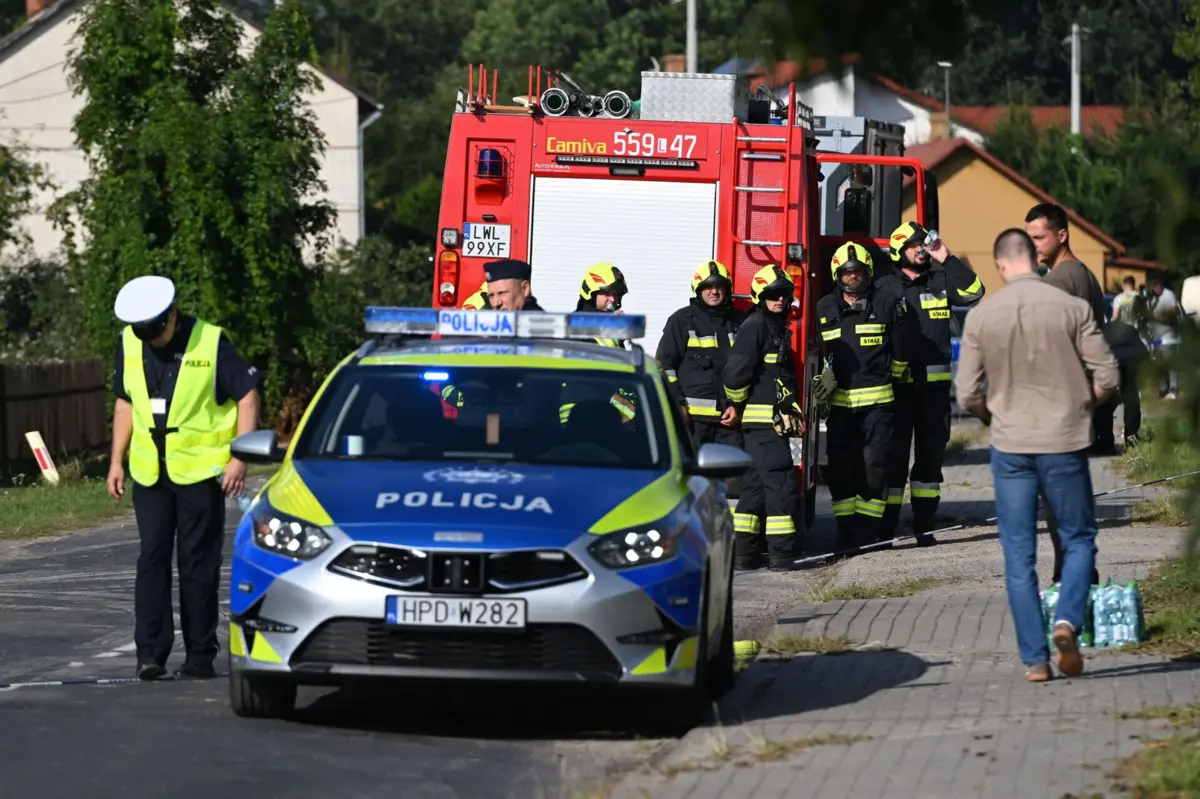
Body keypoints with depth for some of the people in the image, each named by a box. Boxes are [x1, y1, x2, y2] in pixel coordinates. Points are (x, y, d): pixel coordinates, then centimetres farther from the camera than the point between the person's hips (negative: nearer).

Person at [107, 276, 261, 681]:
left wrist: (240, 458, -12)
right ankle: (150, 652, -1)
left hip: (200, 470, -4)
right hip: (149, 472, 4)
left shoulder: (211, 342, -9)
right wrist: (117, 460, 11)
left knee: (198, 564, 0)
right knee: (152, 559, -1)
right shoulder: (129, 344, 5)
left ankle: (200, 655, 6)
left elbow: (247, 395, -6)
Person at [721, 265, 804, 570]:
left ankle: (744, 552, 15)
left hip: (775, 420, 10)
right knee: (780, 481, -11)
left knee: (756, 484, 11)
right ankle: (782, 553, -12)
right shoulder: (754, 327, -12)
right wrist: (737, 404, -6)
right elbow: (736, 371, -20)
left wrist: (793, 413, 20)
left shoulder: (778, 328, 19)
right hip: (762, 419, -10)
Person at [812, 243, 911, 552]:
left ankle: (870, 530, -2)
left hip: (877, 401, -2)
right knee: (841, 468, 1)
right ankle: (846, 532, 6)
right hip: (839, 402, 2)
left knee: (874, 466, -6)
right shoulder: (824, 308, 10)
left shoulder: (886, 304, 2)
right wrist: (822, 378, 10)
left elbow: (901, 349, 10)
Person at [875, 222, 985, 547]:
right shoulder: (884, 288, 4)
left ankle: (924, 525, 10)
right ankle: (886, 526, 1)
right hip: (897, 385, -2)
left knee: (931, 453, 5)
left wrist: (947, 260, -9)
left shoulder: (940, 281, 10)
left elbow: (973, 292, -6)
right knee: (894, 453, -2)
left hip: (934, 384, 2)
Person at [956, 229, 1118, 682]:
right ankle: (1068, 619, -11)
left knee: (1019, 556, 7)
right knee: (1079, 539, 14)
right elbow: (1107, 378, -6)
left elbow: (968, 395, -2)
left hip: (1010, 447, 1)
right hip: (1065, 442, -1)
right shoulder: (1072, 309, -7)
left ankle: (1034, 659, 4)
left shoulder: (981, 317, -4)